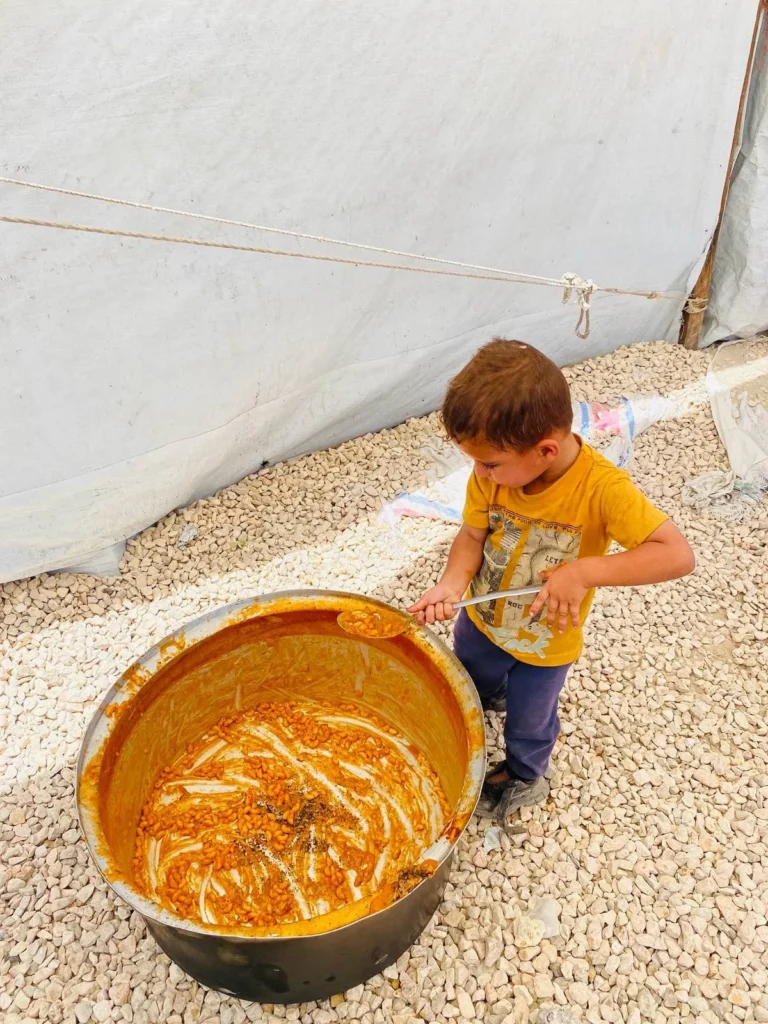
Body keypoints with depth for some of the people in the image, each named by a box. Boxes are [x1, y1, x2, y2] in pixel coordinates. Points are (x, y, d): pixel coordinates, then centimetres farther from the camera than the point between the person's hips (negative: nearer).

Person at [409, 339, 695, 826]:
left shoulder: (602, 488, -35)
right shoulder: (493, 472, -24)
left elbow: (679, 555, -38)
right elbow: (473, 535, -13)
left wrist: (583, 572, -45)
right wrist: (452, 584, -32)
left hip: (545, 645, -3)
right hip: (481, 621, 3)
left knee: (529, 722, 25)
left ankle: (525, 775, 59)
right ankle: (492, 693, 69)